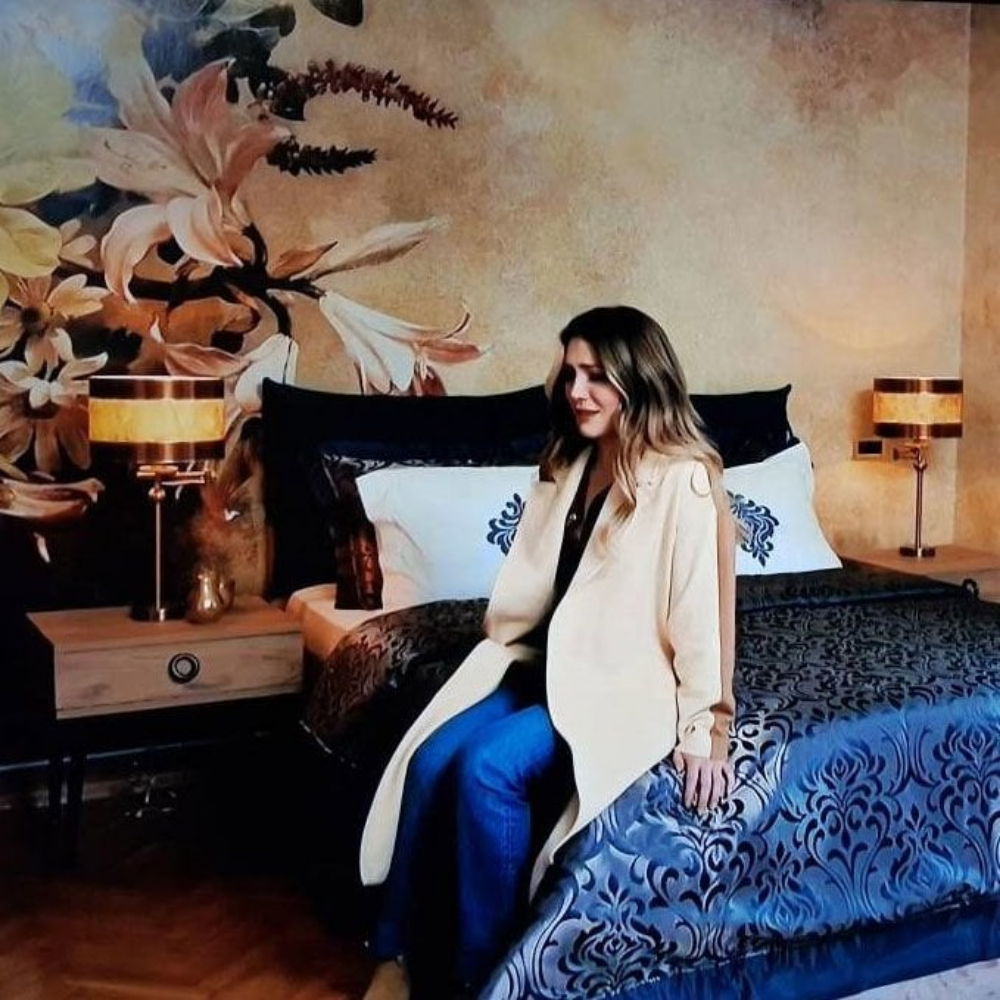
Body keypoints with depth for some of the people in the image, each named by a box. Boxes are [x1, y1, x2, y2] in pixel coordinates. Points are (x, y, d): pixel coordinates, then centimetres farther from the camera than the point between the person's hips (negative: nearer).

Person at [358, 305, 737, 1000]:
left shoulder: (683, 480, -14)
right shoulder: (570, 464, 11)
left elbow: (700, 609, -16)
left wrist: (704, 726, -16)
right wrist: (508, 648, 8)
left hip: (627, 684, -7)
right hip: (545, 665, 7)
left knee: (488, 770, -28)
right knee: (430, 760, -16)